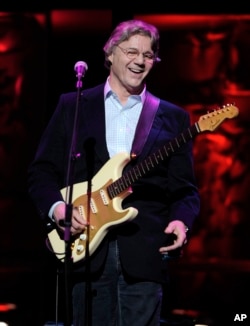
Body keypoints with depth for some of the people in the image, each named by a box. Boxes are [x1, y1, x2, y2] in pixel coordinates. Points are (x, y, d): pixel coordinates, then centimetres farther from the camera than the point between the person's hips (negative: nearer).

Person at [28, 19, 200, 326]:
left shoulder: (172, 117, 11)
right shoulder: (72, 105, 10)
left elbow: (184, 187, 8)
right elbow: (41, 171, 9)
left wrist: (180, 221, -12)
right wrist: (57, 208, -8)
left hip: (144, 253, 0)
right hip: (86, 249, 0)